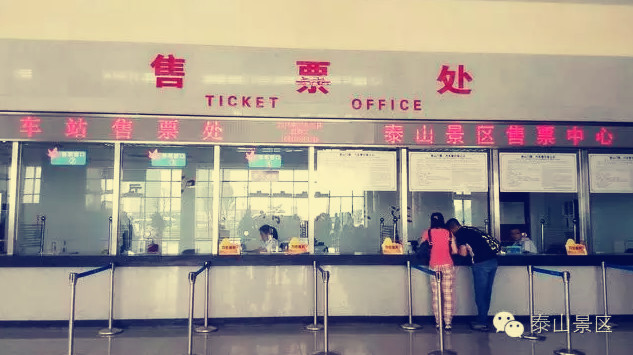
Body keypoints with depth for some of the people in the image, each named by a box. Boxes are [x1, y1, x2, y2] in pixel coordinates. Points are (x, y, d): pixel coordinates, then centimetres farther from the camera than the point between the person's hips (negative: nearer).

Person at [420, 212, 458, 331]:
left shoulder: (427, 233, 4)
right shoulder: (449, 233, 6)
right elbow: (455, 251, 4)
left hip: (434, 265, 0)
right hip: (447, 265, 0)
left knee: (436, 295, 7)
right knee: (448, 295, 3)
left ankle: (438, 322, 9)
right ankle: (448, 323, 3)